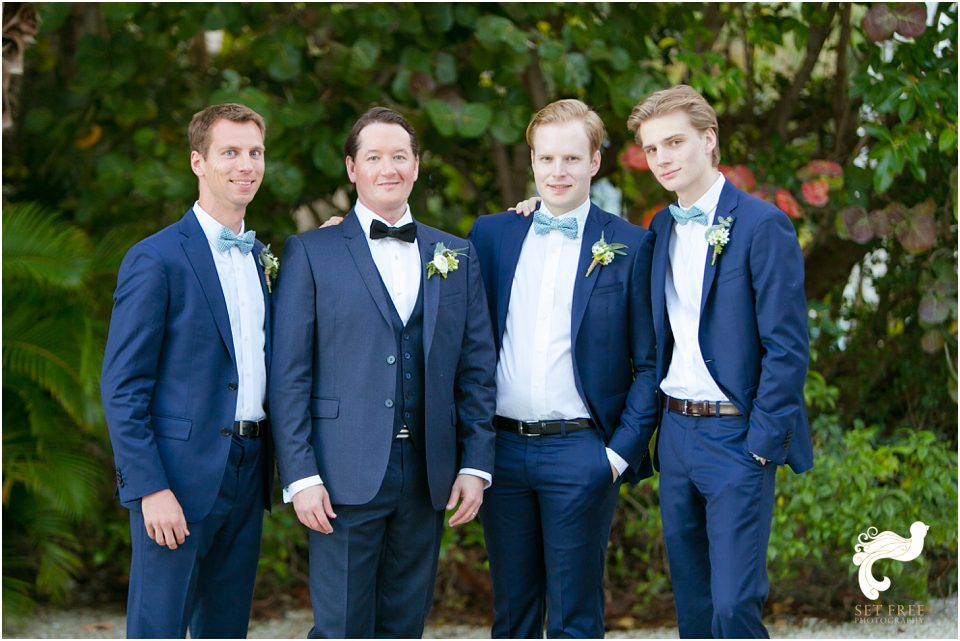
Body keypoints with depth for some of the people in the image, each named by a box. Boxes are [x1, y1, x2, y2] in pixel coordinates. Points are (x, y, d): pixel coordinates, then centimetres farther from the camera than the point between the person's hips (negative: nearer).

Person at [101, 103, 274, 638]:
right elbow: (122, 387, -11)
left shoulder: (260, 257, 14)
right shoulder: (156, 259, -9)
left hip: (246, 473, 7)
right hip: (180, 474, -7)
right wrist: (150, 489, -17)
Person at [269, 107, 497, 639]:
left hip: (428, 476, 4)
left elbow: (476, 370, 12)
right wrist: (300, 476, -10)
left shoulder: (456, 256, 13)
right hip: (346, 475, -3)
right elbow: (288, 376, -2)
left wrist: (475, 464, 3)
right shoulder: (311, 253, 2)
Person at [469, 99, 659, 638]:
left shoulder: (631, 246, 1)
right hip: (502, 447, 3)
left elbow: (649, 364, 0)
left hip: (580, 452, -3)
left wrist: (622, 450, -7)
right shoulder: (492, 234, 9)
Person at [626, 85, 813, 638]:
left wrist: (762, 444, -15)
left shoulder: (762, 224, -10)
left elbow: (788, 348, -13)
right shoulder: (662, 228, 11)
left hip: (736, 438, -7)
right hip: (677, 430, 7)